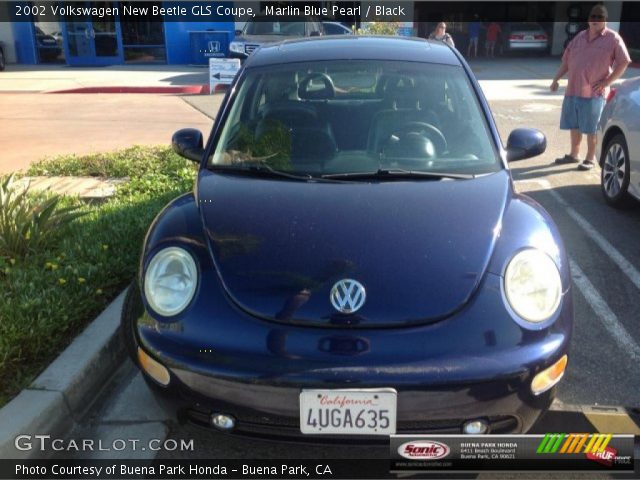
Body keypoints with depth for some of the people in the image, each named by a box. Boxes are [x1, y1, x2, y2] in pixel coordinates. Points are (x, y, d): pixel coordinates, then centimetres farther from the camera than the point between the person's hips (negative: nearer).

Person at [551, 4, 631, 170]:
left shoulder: (613, 38, -4)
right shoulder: (580, 37, 12)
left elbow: (623, 62, -5)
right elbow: (567, 59, 17)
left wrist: (606, 82, -13)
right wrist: (556, 79, 9)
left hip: (593, 93, -6)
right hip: (572, 89, 6)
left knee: (591, 128, -1)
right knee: (574, 125, 15)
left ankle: (590, 159, 10)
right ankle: (573, 155, 29)